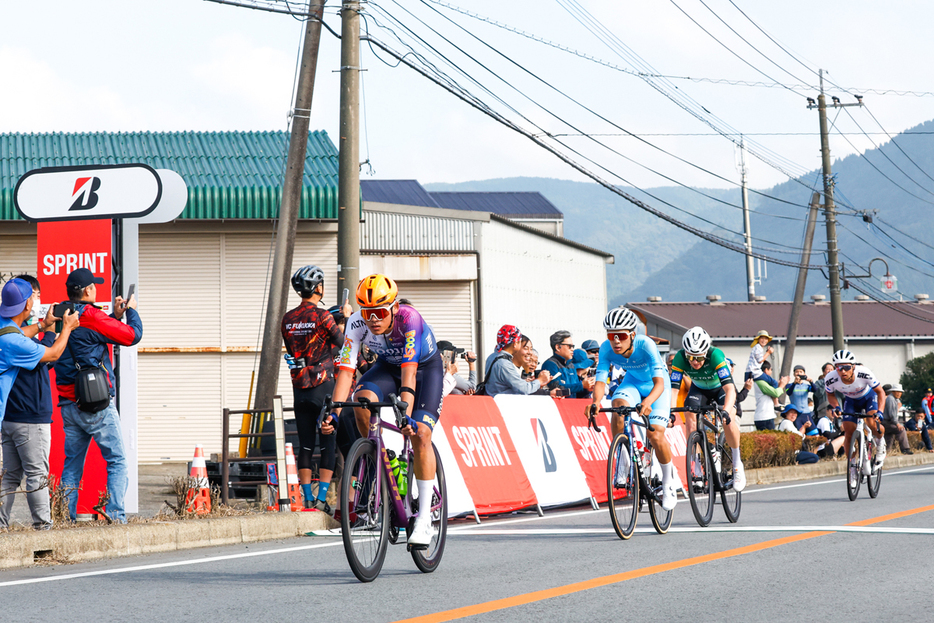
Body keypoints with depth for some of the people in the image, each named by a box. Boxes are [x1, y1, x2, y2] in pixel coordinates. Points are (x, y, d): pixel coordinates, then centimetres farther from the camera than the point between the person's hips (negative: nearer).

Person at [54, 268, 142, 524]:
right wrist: (131, 311, 9)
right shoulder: (90, 317, -13)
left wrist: (115, 316, 21)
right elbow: (132, 335, -8)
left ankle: (66, 517, 6)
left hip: (68, 404, 7)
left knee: (72, 463, 11)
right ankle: (115, 515, -11)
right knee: (117, 461, -2)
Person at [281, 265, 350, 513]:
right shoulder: (322, 316, -12)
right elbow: (342, 342, -4)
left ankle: (308, 499, 8)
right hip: (323, 387, -5)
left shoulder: (287, 319, 5)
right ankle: (322, 499, -4)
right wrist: (346, 318, 11)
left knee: (305, 445, 8)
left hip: (299, 388, 5)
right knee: (329, 444, 1)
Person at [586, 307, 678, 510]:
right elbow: (600, 380, -30)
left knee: (655, 434, -19)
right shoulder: (606, 349, -26)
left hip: (655, 386, -3)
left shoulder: (646, 345, -37)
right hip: (632, 382, 3)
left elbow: (659, 382, -44)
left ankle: (668, 479, 8)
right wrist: (596, 402, -52)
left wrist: (647, 402, -64)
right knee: (618, 405, -31)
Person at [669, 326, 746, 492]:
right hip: (699, 389, 3)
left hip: (721, 388, -3)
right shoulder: (680, 358, -30)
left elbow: (729, 388, -46)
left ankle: (737, 464, -7)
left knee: (728, 420, -28)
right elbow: (673, 388, -32)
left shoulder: (716, 355, -38)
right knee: (690, 419, -22)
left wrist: (726, 411, -62)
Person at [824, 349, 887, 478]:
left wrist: (879, 411, -37)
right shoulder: (830, 379, -31)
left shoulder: (864, 373, -38)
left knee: (872, 424, -26)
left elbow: (880, 392, -24)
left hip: (868, 396, -2)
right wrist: (836, 407, -26)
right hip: (851, 401, 2)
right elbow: (830, 394, -7)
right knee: (849, 433, -10)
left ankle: (880, 441, 8)